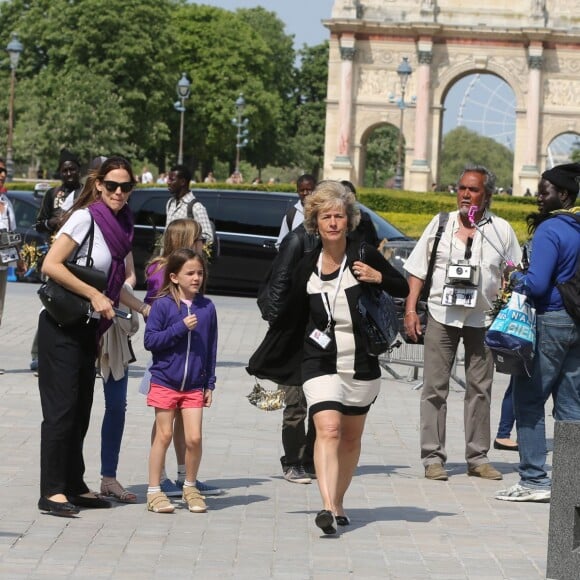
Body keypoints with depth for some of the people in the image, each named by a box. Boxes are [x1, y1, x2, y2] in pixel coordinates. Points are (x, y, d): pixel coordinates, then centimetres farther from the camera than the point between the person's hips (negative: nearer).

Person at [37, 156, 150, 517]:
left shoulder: (121, 225, 11)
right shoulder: (85, 218, -13)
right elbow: (50, 265, -19)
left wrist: (144, 308, 12)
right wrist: (94, 295, -18)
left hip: (88, 329, 8)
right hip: (62, 327, -8)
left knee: (81, 411, 11)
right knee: (62, 409, -7)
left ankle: (74, 487, 19)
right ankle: (52, 492, -4)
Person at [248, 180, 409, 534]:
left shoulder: (364, 256, -3)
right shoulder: (307, 267, 2)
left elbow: (404, 289, 7)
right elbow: (290, 319, 12)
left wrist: (379, 278, -14)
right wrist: (265, 367, 16)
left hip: (362, 363, 1)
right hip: (320, 363, -1)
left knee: (351, 438, 10)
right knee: (328, 429, -19)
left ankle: (339, 504, 26)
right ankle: (328, 508, -29)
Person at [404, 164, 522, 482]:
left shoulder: (501, 230, 4)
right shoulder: (441, 223, 6)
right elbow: (418, 270, 7)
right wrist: (410, 309, -1)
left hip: (482, 319, 0)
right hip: (441, 315, 0)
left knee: (480, 388, 5)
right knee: (435, 387, -1)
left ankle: (477, 457, 12)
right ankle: (433, 457, 2)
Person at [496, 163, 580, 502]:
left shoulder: (550, 231, -14)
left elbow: (537, 284, -21)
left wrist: (516, 279, -1)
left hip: (551, 322, -8)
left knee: (529, 401, -1)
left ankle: (535, 481, -3)